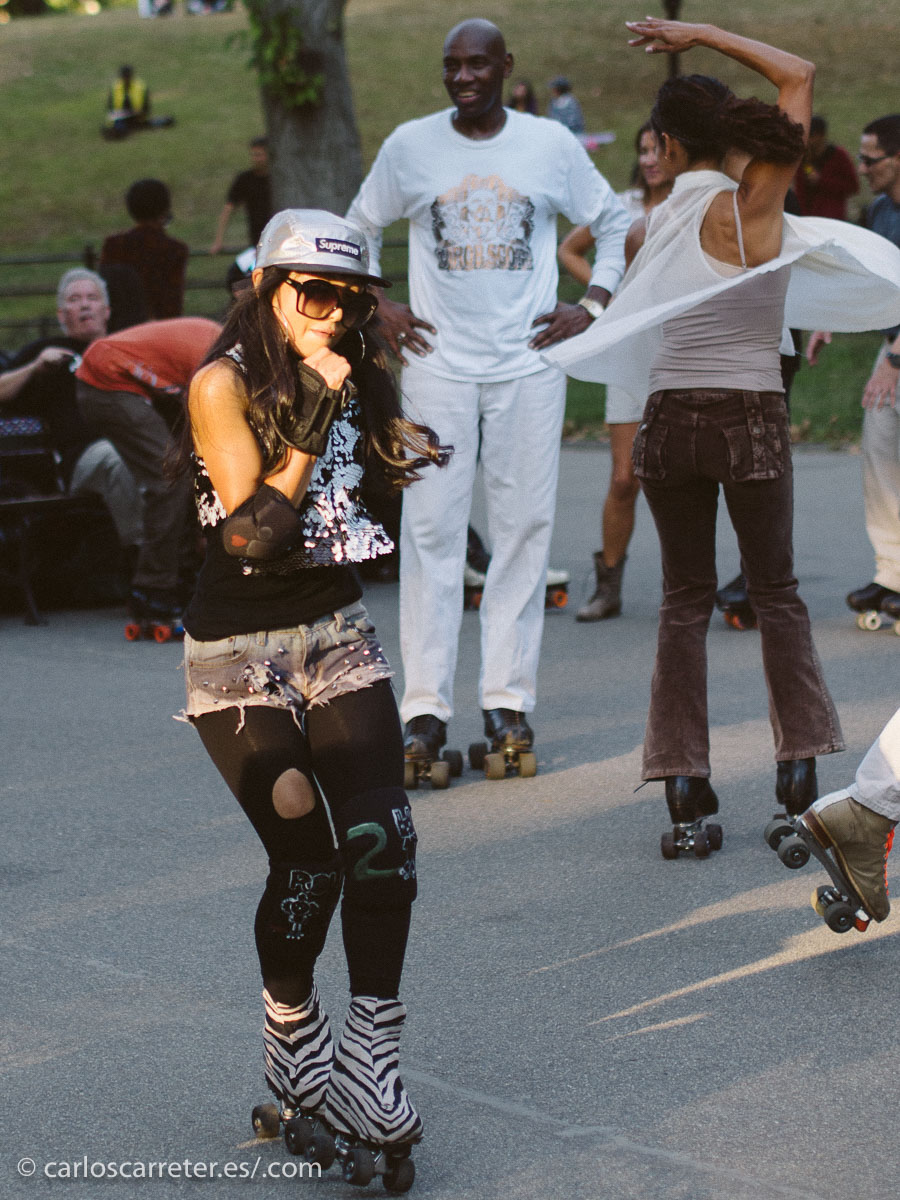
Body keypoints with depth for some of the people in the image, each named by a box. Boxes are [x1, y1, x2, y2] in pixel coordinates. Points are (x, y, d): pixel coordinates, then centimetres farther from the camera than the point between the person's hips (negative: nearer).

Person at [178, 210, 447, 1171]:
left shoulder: (354, 378, 8)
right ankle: (293, 1042, 13)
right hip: (238, 652, -5)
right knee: (305, 858, -12)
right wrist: (312, 419, -21)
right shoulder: (223, 383, -11)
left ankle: (367, 1064, -4)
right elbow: (254, 531, -18)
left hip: (336, 635, 5)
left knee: (380, 839, -12)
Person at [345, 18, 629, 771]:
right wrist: (376, 308, 6)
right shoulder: (410, 146, 4)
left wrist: (592, 305, 5)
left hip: (527, 365, 0)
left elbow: (614, 223, 16)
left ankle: (508, 699, 9)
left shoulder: (552, 144, 4)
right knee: (431, 529, -5)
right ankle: (426, 707, -2)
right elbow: (359, 229, 18)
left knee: (524, 529, 1)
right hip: (437, 364, 0)